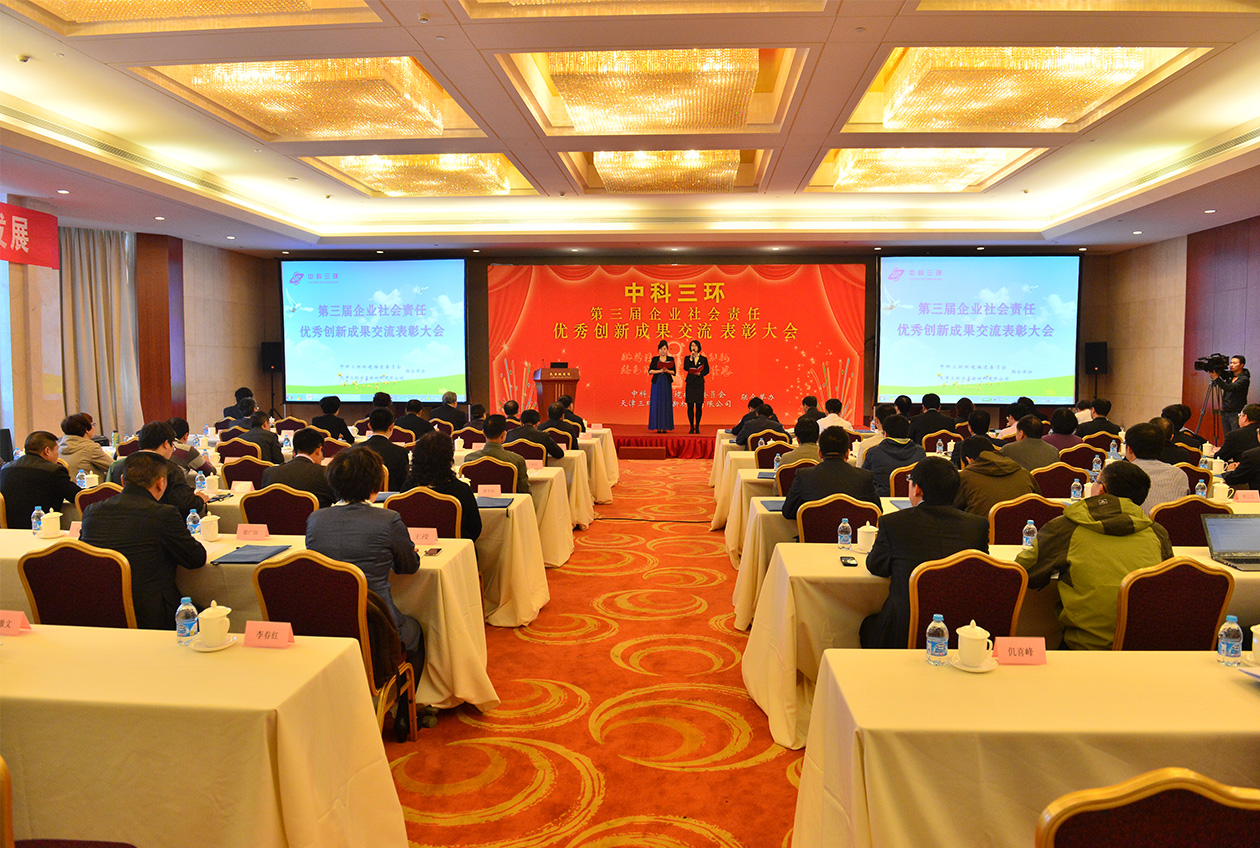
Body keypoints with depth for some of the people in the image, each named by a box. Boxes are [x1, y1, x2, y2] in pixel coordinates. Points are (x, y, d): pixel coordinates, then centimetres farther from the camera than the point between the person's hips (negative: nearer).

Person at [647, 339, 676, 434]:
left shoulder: (671, 359, 7)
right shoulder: (655, 359, 7)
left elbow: (674, 372, 5)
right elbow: (650, 371, 1)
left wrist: (667, 370, -13)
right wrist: (659, 371, -11)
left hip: (667, 383, 0)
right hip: (657, 383, 0)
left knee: (666, 404, -2)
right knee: (656, 404, -4)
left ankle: (665, 427, 1)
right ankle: (657, 426, -2)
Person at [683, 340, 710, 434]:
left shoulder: (703, 359, 8)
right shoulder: (687, 358, 8)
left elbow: (707, 370, 6)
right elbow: (685, 368, -8)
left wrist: (700, 373, -11)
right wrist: (691, 358, -12)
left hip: (699, 384, 0)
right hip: (690, 383, 0)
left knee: (699, 406, -1)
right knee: (690, 406, -2)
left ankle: (697, 426, 6)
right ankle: (691, 427, 6)